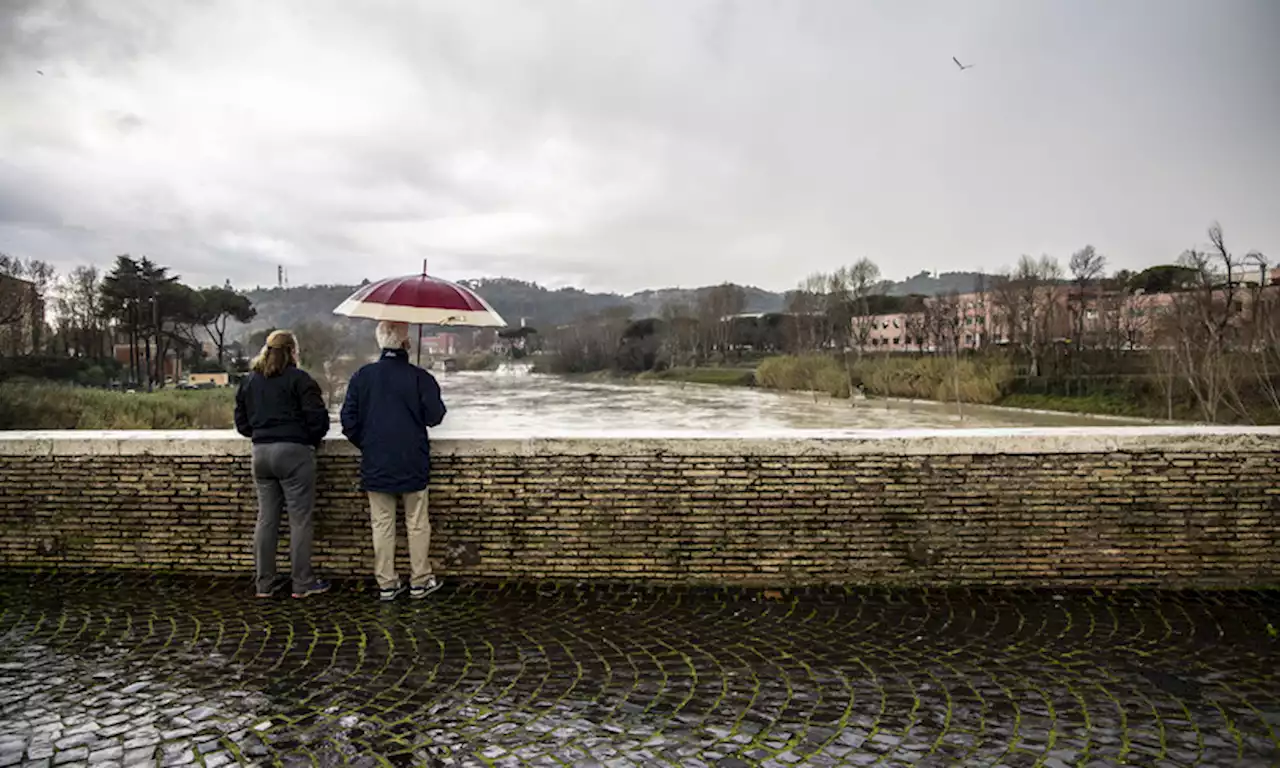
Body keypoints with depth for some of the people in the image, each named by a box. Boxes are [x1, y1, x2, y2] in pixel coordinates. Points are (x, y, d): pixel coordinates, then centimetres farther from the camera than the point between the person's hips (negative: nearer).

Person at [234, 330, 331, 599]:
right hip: (294, 452, -6)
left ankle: (263, 584, 16)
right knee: (300, 519, 1)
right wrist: (312, 439, 6)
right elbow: (317, 417, -11)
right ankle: (302, 584, 6)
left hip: (261, 453, 6)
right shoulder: (298, 379, -7)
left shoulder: (249, 381, 13)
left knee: (266, 519, 11)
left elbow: (241, 422, 16)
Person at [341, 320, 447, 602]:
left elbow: (348, 421, -1)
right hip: (413, 464, -2)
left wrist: (367, 446, 13)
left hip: (376, 465, 2)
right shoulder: (420, 377, -12)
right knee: (417, 523, 9)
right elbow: (434, 417, -8)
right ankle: (420, 581, 16)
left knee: (382, 524, 9)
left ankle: (386, 583, 15)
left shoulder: (362, 376, -2)